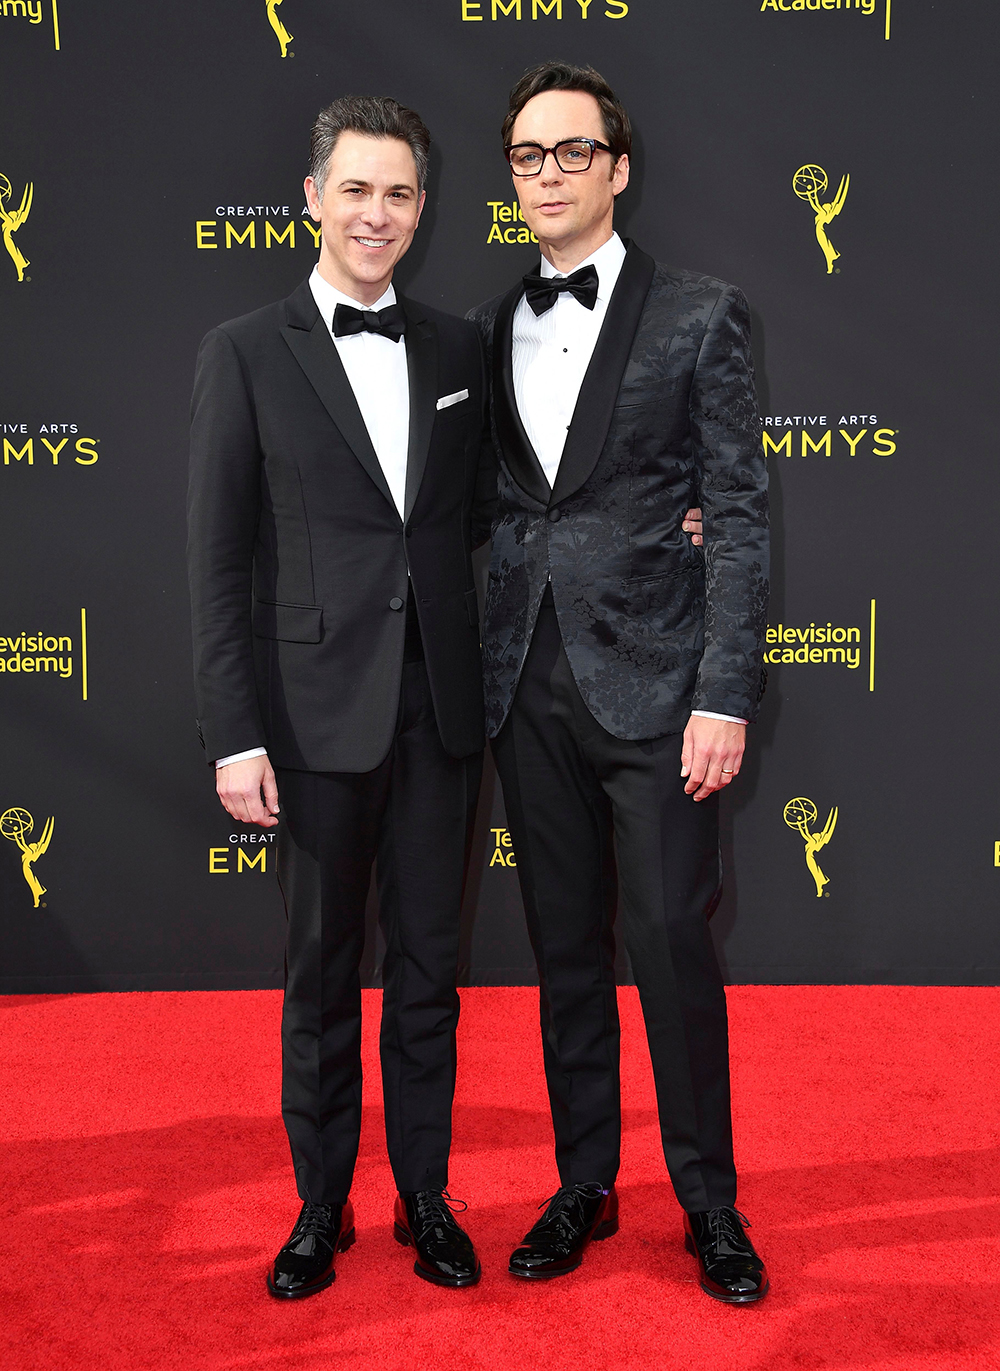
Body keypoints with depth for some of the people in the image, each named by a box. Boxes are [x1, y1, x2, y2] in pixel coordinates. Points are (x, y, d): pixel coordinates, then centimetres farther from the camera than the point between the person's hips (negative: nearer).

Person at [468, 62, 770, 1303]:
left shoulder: (697, 317, -1)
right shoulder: (486, 331, 11)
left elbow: (740, 515, -5)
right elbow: (486, 509, 13)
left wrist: (726, 697, -11)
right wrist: (478, 679, 3)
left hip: (653, 684, -4)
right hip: (529, 689, 4)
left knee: (673, 949, 2)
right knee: (566, 951, 12)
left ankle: (710, 1204, 20)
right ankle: (584, 1188, 27)